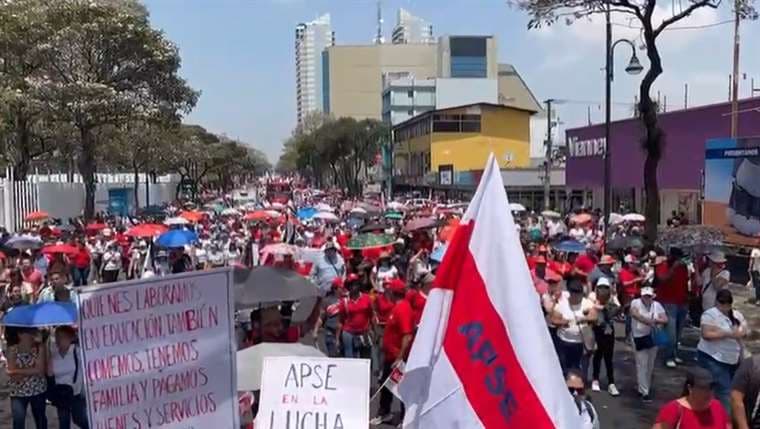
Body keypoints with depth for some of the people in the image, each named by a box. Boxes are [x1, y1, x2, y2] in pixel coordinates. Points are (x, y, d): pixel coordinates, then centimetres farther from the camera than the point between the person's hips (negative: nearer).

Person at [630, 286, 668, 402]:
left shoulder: (657, 305, 1)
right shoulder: (636, 303, -10)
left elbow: (665, 319, -3)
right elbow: (634, 314, -29)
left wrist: (655, 320, -23)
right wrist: (649, 321, -36)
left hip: (653, 338, 4)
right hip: (639, 338, -4)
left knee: (650, 366, 14)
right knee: (642, 365, -4)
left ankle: (643, 388, 31)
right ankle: (644, 392, 0)